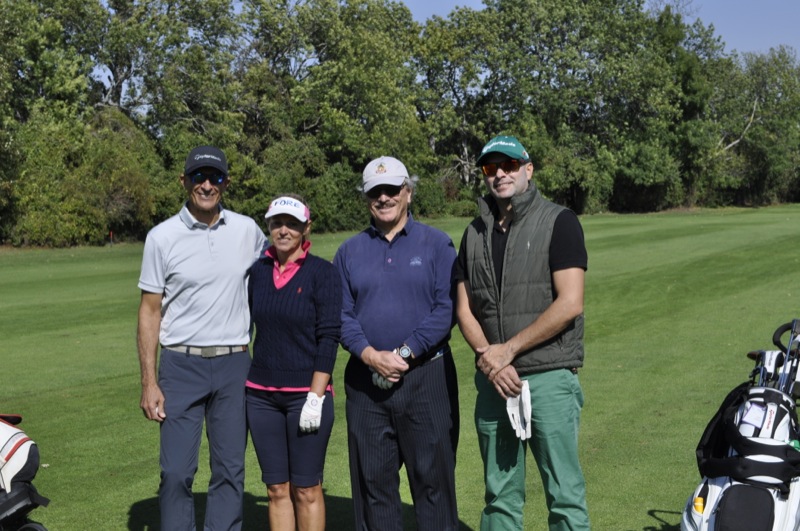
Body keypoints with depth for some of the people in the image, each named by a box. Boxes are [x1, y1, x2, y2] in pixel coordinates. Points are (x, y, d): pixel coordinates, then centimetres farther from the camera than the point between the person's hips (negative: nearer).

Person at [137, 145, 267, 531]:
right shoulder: (162, 236, -2)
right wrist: (148, 382, -5)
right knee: (176, 472, -3)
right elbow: (150, 311, 0)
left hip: (234, 365, 2)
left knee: (230, 469, 7)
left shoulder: (247, 230, 3)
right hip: (181, 365, -2)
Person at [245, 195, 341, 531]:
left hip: (307, 393, -4)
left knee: (306, 490, 3)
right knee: (277, 489, 9)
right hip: (261, 395, 4)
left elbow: (329, 339, -10)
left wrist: (315, 397, -15)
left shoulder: (322, 273, -6)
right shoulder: (258, 271, 6)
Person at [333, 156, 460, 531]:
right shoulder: (349, 251, 11)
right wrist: (370, 356, -12)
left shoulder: (436, 244, 2)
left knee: (432, 475, 1)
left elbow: (447, 307, -7)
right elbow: (341, 314, 5)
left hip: (426, 376, -3)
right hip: (365, 380, 3)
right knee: (373, 479, 8)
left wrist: (404, 353, -14)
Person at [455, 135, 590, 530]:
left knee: (564, 494, -2)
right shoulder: (475, 233, 13)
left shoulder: (558, 221, -3)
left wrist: (508, 349, -12)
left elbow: (569, 304, -12)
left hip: (549, 378, -5)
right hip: (493, 380, 5)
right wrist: (487, 356, -8)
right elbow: (464, 309, 10)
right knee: (500, 494, 12)